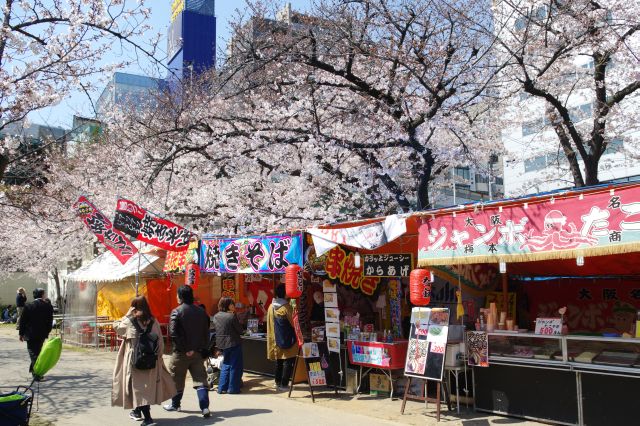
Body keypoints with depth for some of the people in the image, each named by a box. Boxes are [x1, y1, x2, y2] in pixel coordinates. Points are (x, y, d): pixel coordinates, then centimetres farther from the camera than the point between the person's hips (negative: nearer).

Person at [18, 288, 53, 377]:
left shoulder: (28, 306, -10)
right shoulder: (48, 307, -4)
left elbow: (22, 321, -5)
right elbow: (50, 321, 1)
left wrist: (21, 333, 5)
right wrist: (46, 333, 11)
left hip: (31, 334, -2)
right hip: (42, 335, 3)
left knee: (33, 353, 4)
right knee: (38, 352, 20)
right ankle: (33, 368, 30)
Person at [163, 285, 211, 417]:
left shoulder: (177, 312, -11)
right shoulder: (201, 312, 3)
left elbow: (173, 333, -19)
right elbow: (207, 332, 6)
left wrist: (185, 349, -14)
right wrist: (204, 349, 9)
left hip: (181, 353, -3)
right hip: (198, 352, 4)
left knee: (177, 380, 15)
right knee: (200, 380, 4)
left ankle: (175, 404, 32)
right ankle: (205, 407, -6)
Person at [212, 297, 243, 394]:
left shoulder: (216, 316, 3)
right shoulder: (232, 316, -16)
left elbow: (215, 329, 13)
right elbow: (240, 330, -10)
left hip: (221, 345, 6)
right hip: (233, 344, -6)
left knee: (225, 365, 18)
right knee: (234, 366, 5)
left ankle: (222, 388, 17)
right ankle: (233, 388, 9)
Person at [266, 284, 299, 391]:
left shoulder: (271, 307, 2)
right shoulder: (287, 307, -16)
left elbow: (270, 324, 9)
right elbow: (294, 323, -10)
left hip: (276, 340, 6)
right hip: (288, 341, -6)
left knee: (278, 362, 17)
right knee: (288, 362, 0)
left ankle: (278, 382, 24)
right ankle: (284, 384, -2)